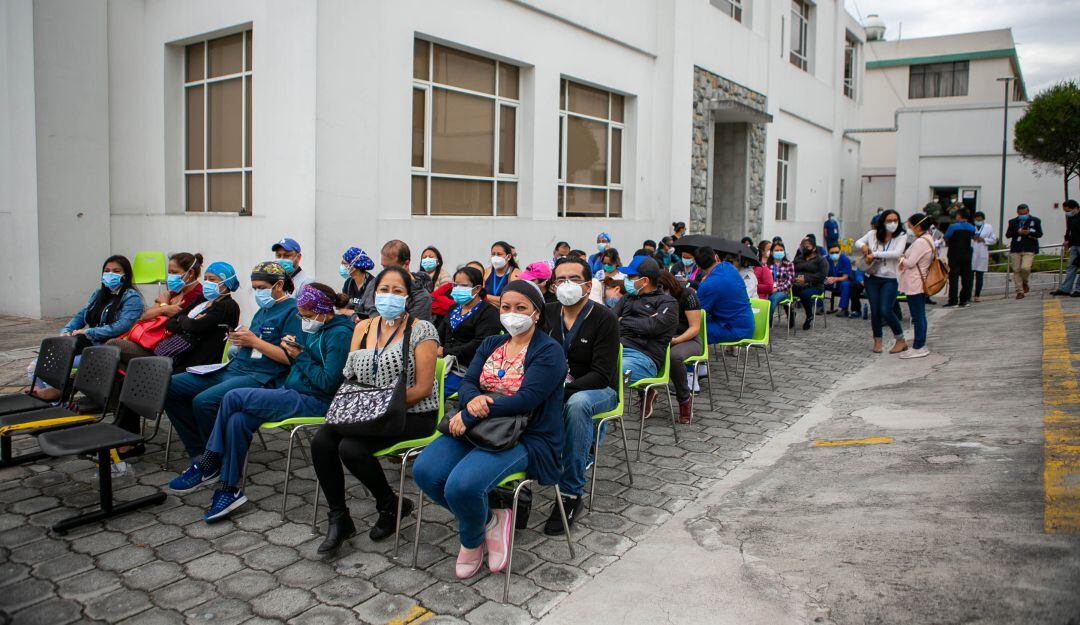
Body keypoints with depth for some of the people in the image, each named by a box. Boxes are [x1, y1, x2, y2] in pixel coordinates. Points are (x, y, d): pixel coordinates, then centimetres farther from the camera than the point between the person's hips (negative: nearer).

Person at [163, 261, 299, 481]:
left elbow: (291, 357, -16)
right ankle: (199, 454, 1)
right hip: (233, 369, 10)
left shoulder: (292, 311, -7)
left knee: (204, 401, -30)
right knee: (170, 387, 0)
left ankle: (210, 465, -7)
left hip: (262, 377, -10)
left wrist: (254, 341, -14)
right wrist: (239, 341, 3)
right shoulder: (263, 310, 22)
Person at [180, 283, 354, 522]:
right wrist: (289, 347, 1)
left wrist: (300, 356, -13)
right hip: (290, 391, 8)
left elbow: (327, 382, -19)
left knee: (233, 397, -16)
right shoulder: (311, 327, 13)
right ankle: (229, 489, -7)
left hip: (313, 402, -8)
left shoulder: (340, 334, -13)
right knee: (237, 420, -16)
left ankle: (206, 465, 0)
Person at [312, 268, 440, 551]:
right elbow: (350, 377, 13)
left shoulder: (421, 330, -7)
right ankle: (338, 519, 0)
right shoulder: (363, 328, 11)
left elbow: (423, 388, -13)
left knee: (352, 447, -26)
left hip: (412, 415, -6)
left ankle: (391, 506, 2)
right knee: (321, 440, -17)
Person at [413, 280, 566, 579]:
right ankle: (488, 521, 3)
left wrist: (468, 417, -20)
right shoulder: (490, 344, 17)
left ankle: (471, 541, 5)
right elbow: (467, 382, 8)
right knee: (424, 471, -18)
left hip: (527, 439, -7)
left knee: (461, 485, -30)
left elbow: (526, 399, -18)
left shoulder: (549, 351, -6)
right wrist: (472, 399, -19)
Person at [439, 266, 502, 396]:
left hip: (466, 367, -7)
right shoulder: (454, 308, 24)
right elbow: (440, 335, 16)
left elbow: (479, 345, -14)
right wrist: (436, 350, -7)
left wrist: (446, 351, -13)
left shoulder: (488, 313, -2)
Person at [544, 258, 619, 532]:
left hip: (599, 389, -4)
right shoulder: (547, 314, 5)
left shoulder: (605, 319, -9)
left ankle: (571, 493, -28)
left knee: (576, 403, -39)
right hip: (554, 388, 4)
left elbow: (601, 375, -17)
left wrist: (564, 390, -30)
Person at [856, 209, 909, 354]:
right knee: (875, 310, 7)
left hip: (890, 279, -3)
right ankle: (877, 341, 23)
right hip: (872, 278, 3)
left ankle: (901, 341, 7)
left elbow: (896, 253, -20)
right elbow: (858, 242, 19)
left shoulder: (901, 236, -4)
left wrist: (875, 254, -20)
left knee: (886, 310, -12)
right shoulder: (873, 234, 2)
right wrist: (863, 246, -5)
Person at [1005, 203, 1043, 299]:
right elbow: (1007, 234, 7)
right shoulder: (1013, 222, 12)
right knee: (1016, 270, 0)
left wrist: (1029, 233, -15)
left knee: (1025, 268, -19)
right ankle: (1020, 291, 8)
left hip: (1029, 249, -2)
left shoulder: (1035, 221, 7)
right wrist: (1017, 232, -11)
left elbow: (1040, 234, 3)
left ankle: (1025, 282, 14)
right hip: (1015, 249, 2)